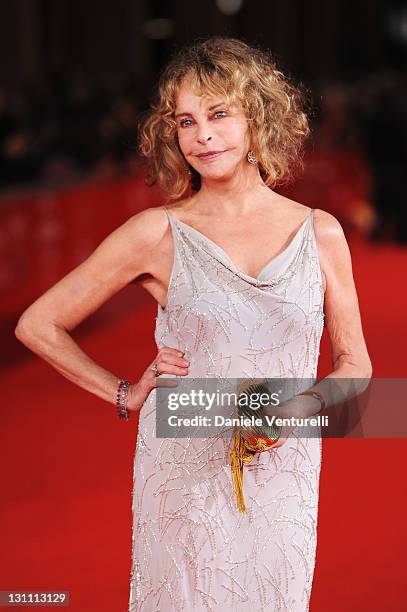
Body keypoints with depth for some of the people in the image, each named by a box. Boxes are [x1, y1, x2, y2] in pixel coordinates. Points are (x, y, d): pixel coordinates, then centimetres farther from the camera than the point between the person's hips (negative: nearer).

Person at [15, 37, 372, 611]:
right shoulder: (158, 233, -5)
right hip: (185, 476, -2)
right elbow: (38, 325, 1)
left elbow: (354, 362, 10)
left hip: (283, 476, 2)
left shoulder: (320, 233, 1)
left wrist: (304, 405, -9)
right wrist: (125, 395, 0)